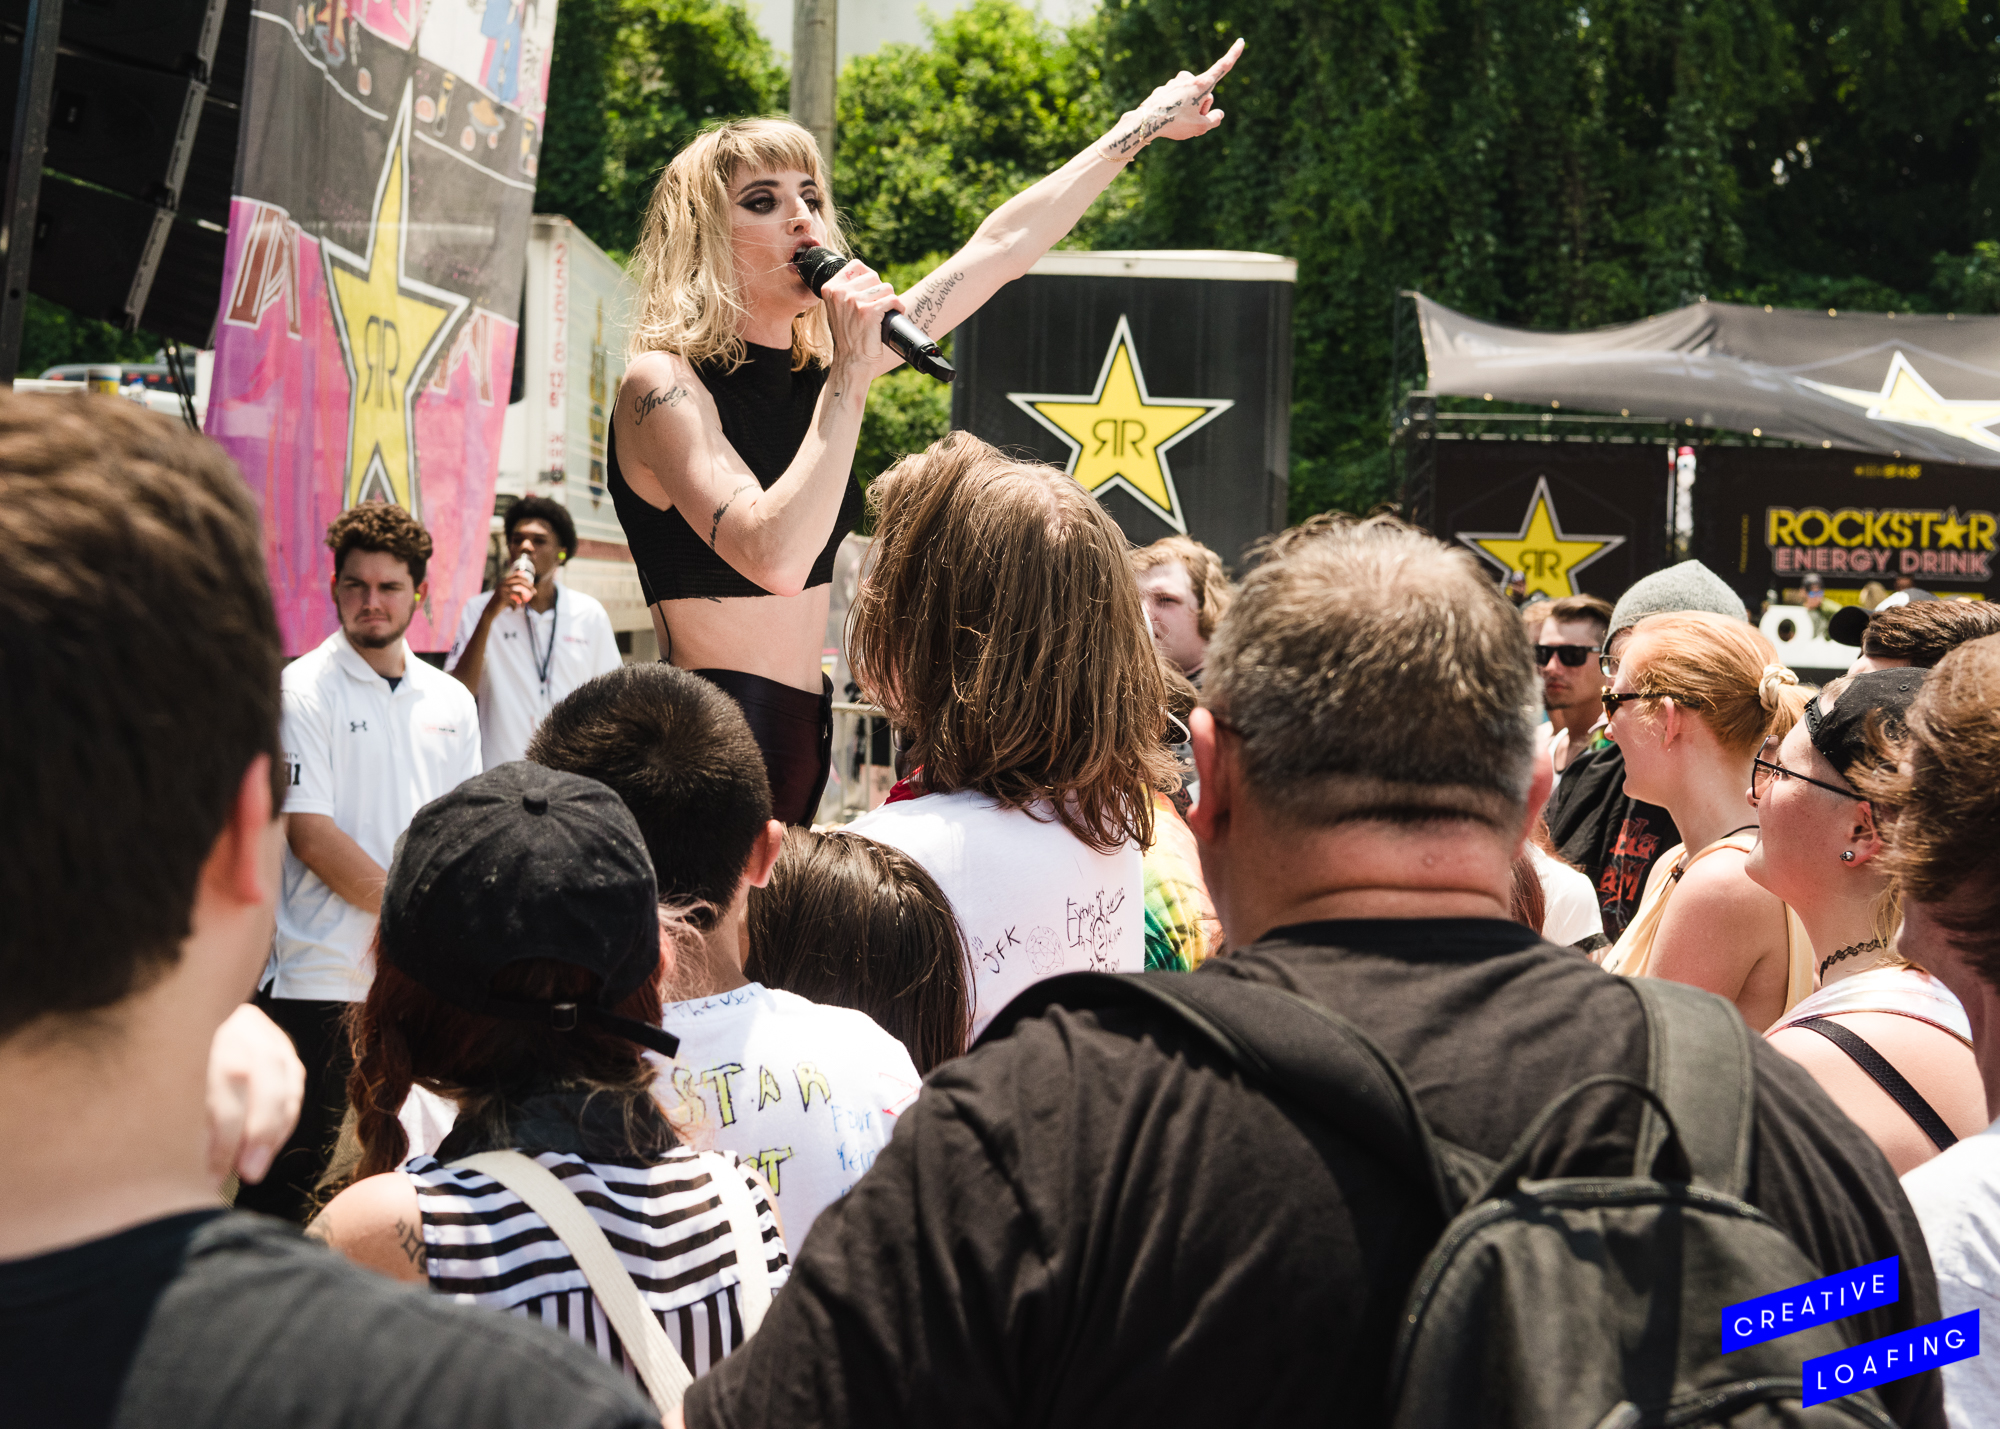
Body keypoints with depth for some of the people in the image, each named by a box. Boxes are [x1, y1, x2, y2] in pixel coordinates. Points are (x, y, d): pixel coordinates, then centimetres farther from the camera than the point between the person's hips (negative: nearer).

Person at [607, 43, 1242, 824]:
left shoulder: (811, 368, 10)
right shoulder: (663, 383, -12)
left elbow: (1000, 248, 17)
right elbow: (775, 559, -27)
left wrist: (1145, 126, 23)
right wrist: (851, 377, -23)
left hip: (799, 733, 8)